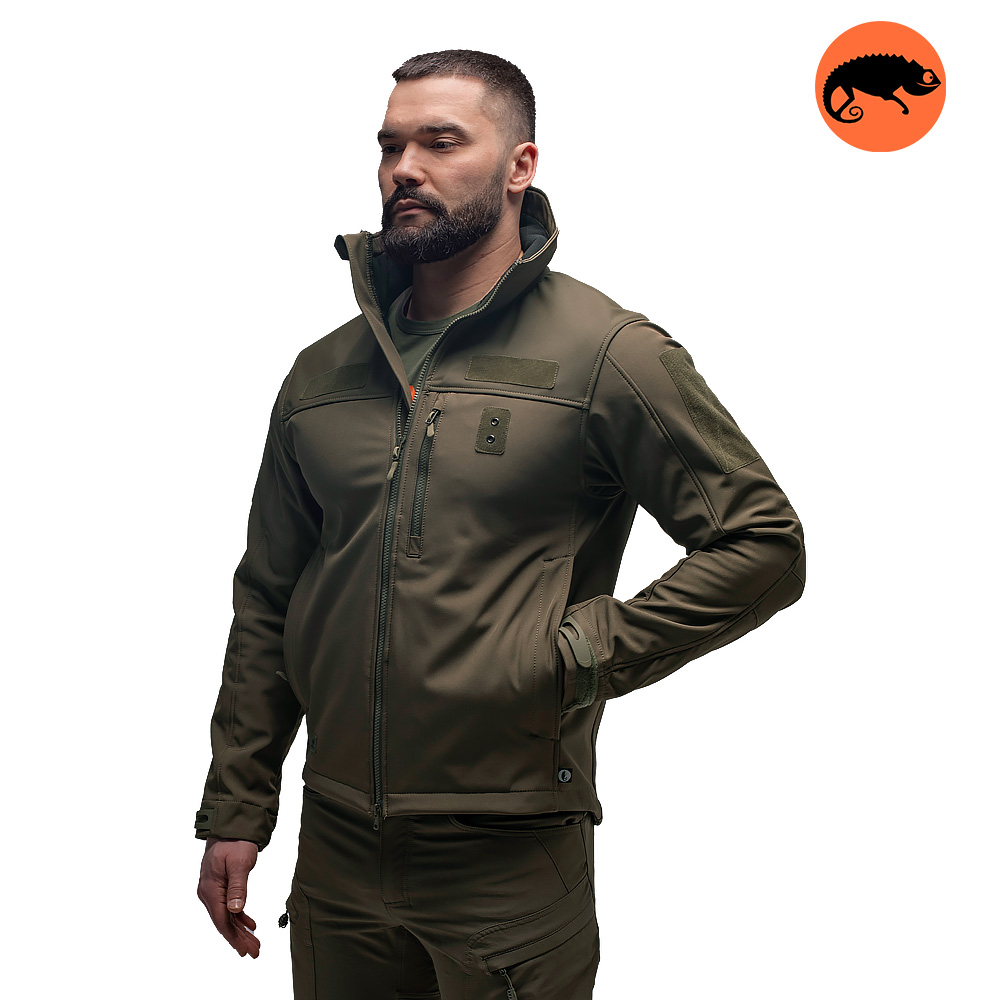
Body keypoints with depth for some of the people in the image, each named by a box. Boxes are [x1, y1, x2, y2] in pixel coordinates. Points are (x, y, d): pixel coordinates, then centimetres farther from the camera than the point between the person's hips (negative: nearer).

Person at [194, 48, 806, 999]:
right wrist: (234, 812, 9)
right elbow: (266, 606, 12)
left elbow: (764, 544, -7)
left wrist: (584, 653, -15)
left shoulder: (609, 353, -6)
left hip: (511, 860, -4)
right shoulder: (323, 374, 9)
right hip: (336, 851, 5)